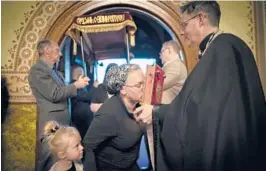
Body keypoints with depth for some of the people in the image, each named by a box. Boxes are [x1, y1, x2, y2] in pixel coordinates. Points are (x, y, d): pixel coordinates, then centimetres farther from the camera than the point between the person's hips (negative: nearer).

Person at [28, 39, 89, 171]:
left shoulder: (54, 71, 13)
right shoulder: (37, 69, -15)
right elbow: (54, 94, -22)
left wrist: (78, 85, 6)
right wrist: (76, 85, -13)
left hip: (62, 120, 9)